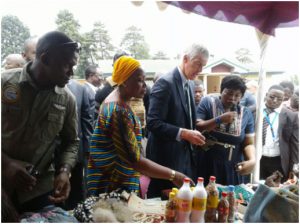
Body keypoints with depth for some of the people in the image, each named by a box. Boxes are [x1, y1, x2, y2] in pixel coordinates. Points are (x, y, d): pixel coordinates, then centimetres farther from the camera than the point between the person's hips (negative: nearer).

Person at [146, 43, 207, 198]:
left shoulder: (187, 85, 11)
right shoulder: (165, 83, -16)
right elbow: (153, 123, -22)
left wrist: (195, 126, 3)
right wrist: (183, 133, -27)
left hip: (184, 155, 8)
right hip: (167, 158, -8)